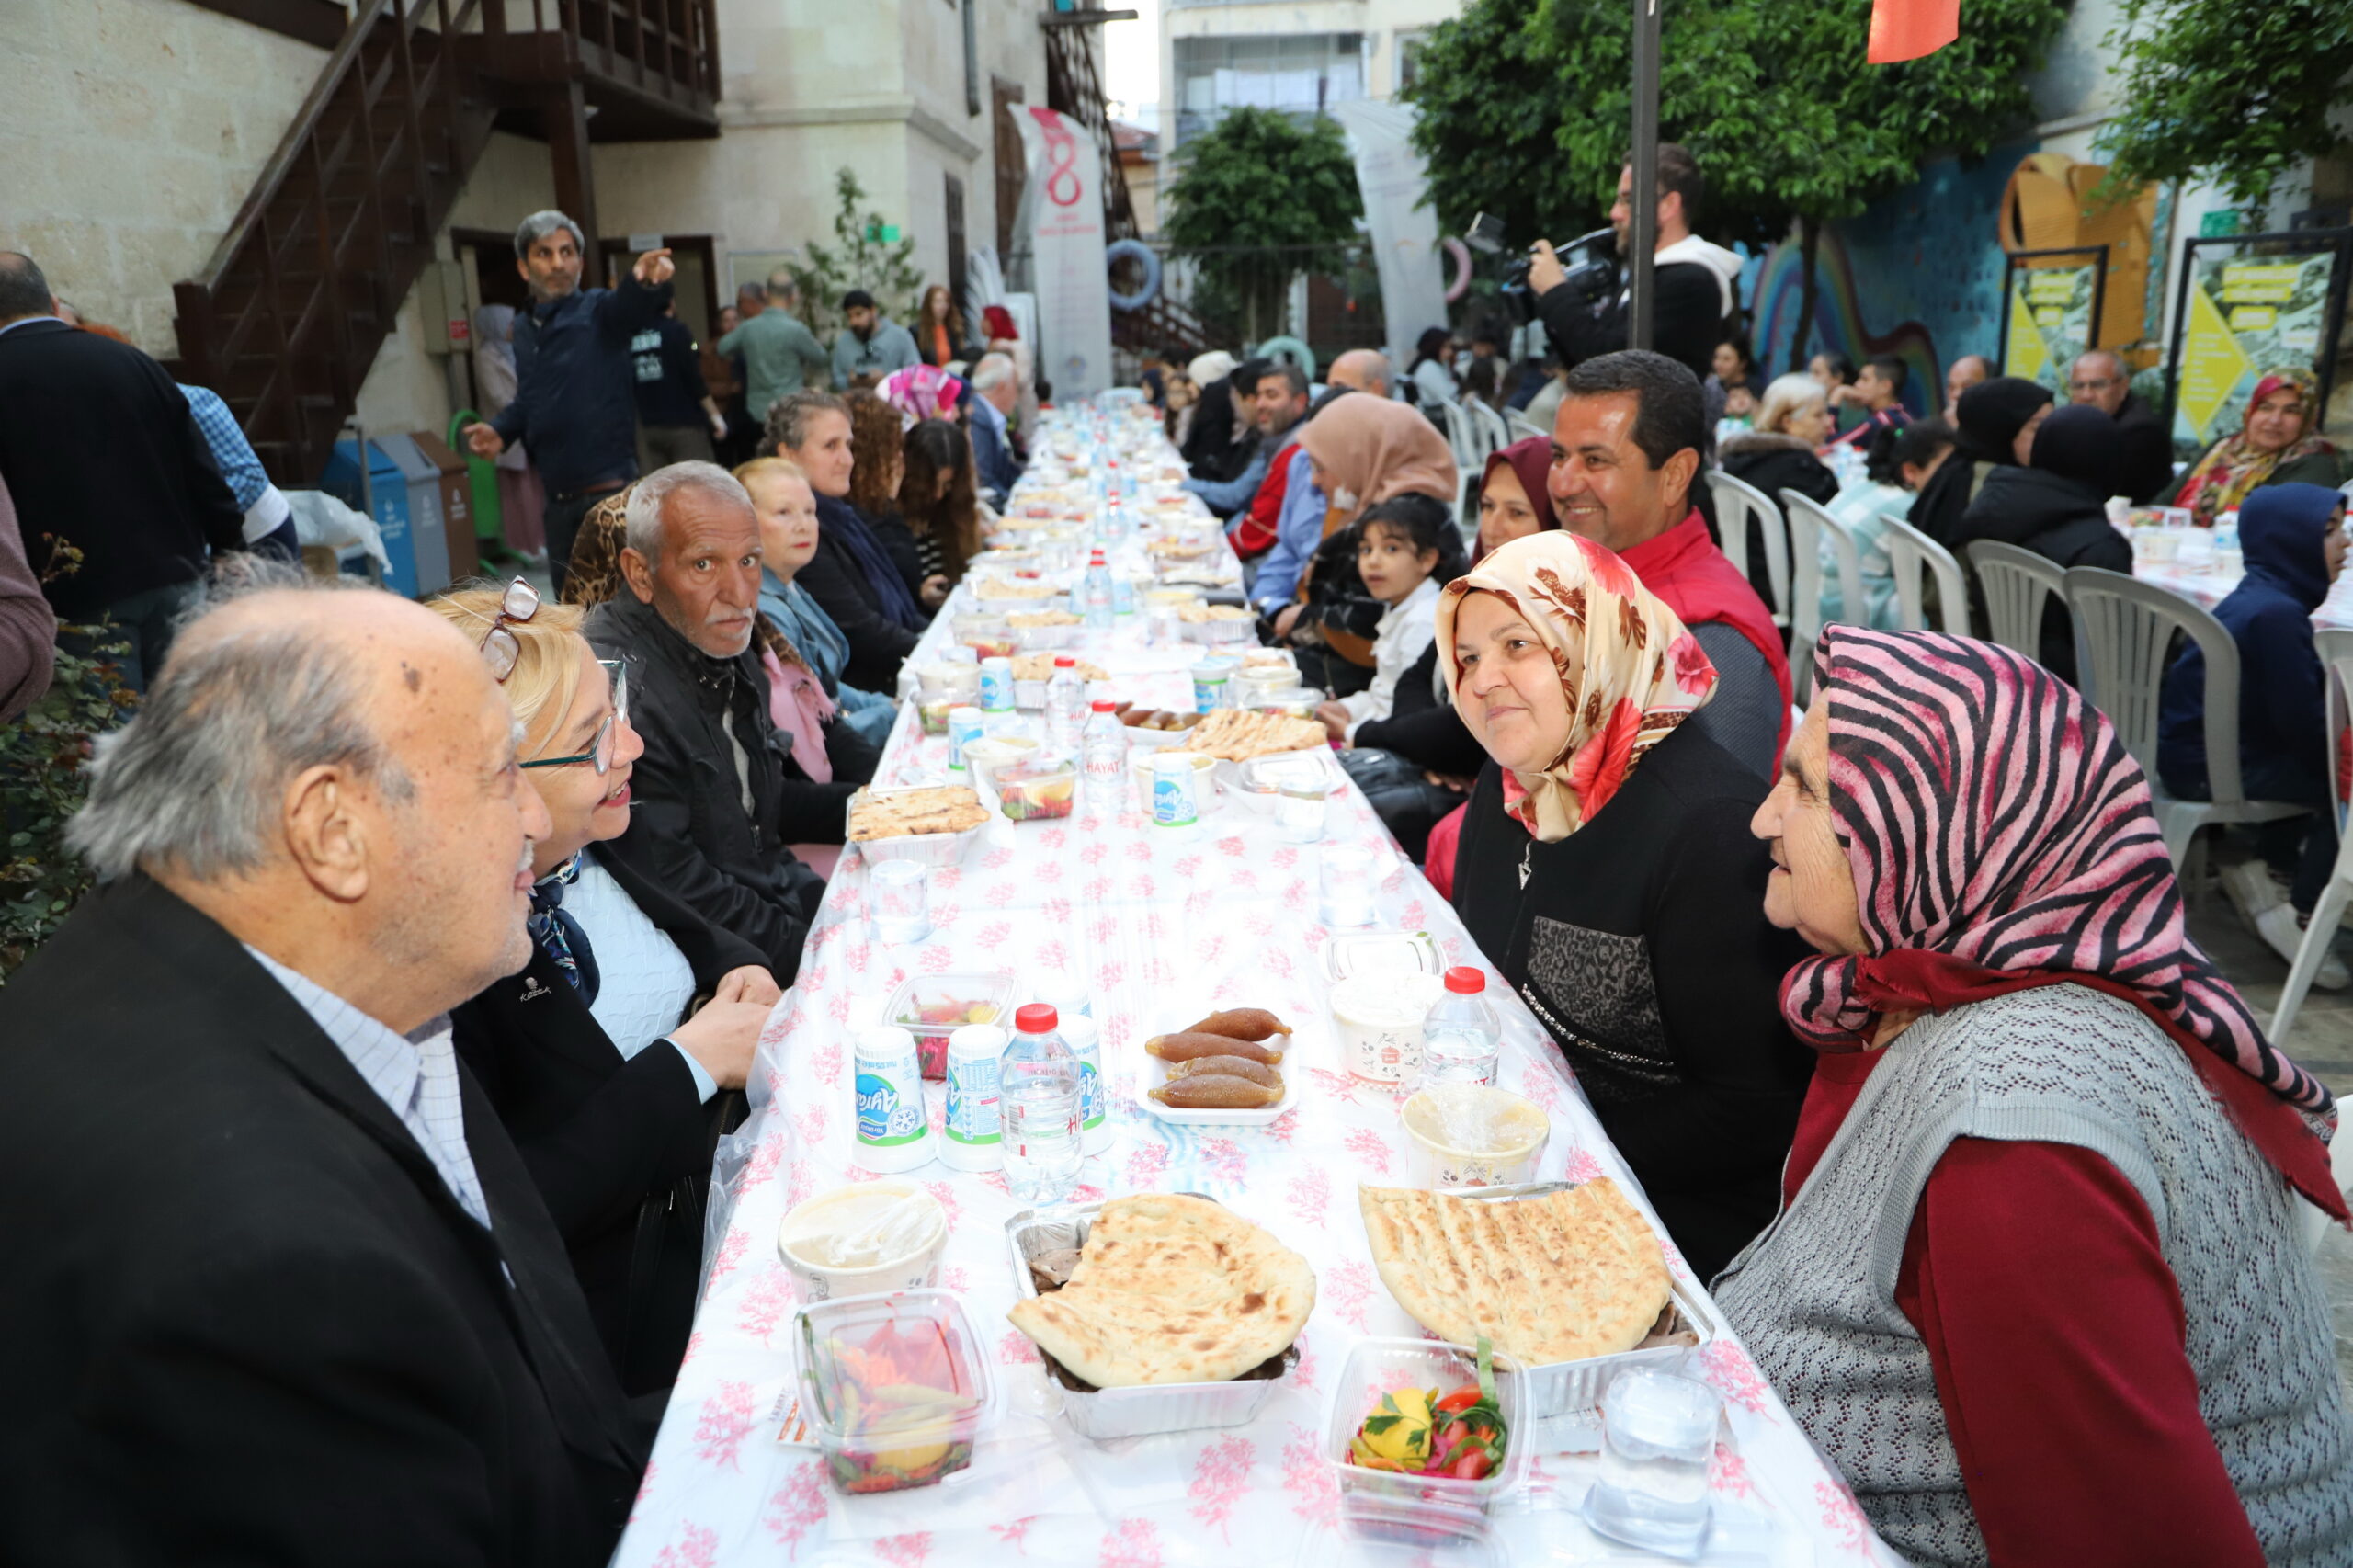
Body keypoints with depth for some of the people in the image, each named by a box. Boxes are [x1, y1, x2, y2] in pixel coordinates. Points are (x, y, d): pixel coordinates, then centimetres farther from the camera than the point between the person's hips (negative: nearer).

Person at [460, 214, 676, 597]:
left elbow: (631, 307, -30)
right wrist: (499, 430, 8)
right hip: (559, 501, 7)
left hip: (612, 493, -7)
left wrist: (646, 284, -53)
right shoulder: (523, 329, 13)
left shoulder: (599, 311, -6)